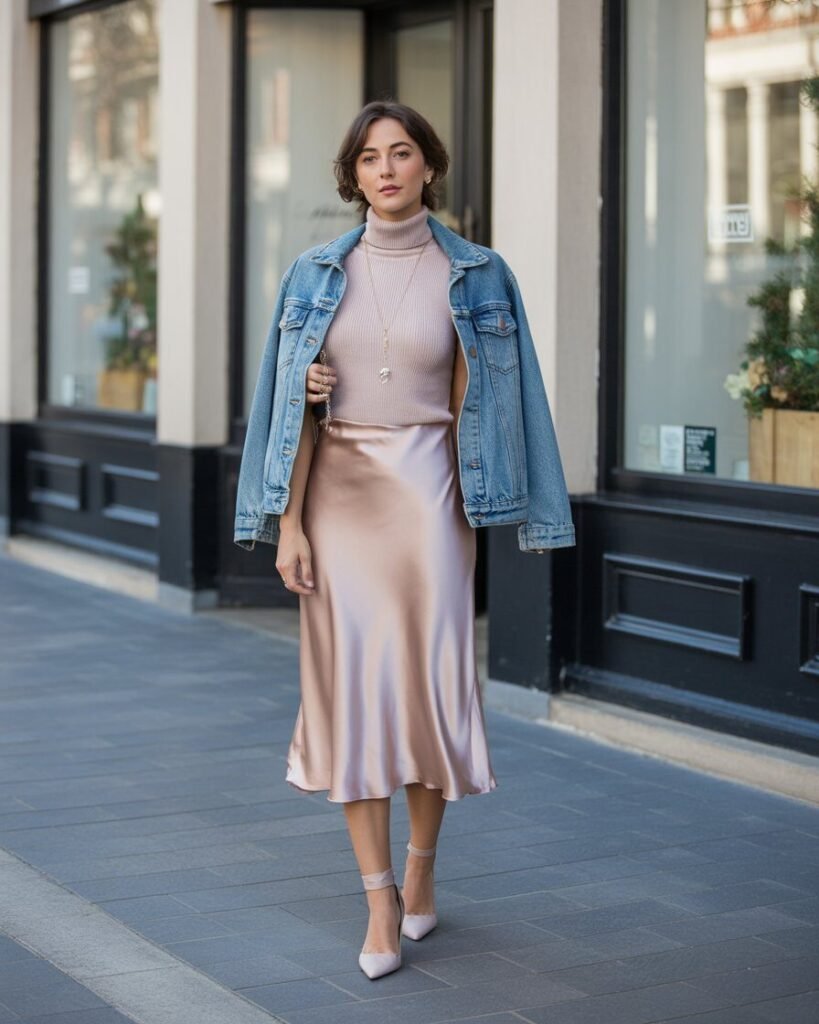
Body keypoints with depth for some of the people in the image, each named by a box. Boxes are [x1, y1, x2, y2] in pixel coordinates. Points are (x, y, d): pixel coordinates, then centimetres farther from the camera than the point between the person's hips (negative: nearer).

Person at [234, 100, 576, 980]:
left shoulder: (471, 276, 2)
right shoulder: (318, 274, 5)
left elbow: (467, 407, 2)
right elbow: (298, 406, 2)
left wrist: (467, 515, -1)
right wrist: (288, 524, -4)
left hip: (427, 491, -1)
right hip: (339, 493, 1)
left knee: (430, 674, 2)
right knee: (351, 679, -2)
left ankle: (421, 862, 27)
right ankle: (380, 899, 6)